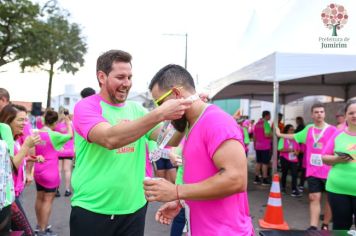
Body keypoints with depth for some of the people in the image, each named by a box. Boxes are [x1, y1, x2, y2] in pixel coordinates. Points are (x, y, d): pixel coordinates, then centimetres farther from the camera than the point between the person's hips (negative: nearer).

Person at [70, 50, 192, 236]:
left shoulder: (136, 108, 5)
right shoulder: (86, 107, -10)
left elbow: (170, 140, -1)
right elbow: (110, 139, -29)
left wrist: (184, 115, -18)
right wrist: (159, 114, -35)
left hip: (134, 209, 5)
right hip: (92, 211, -4)